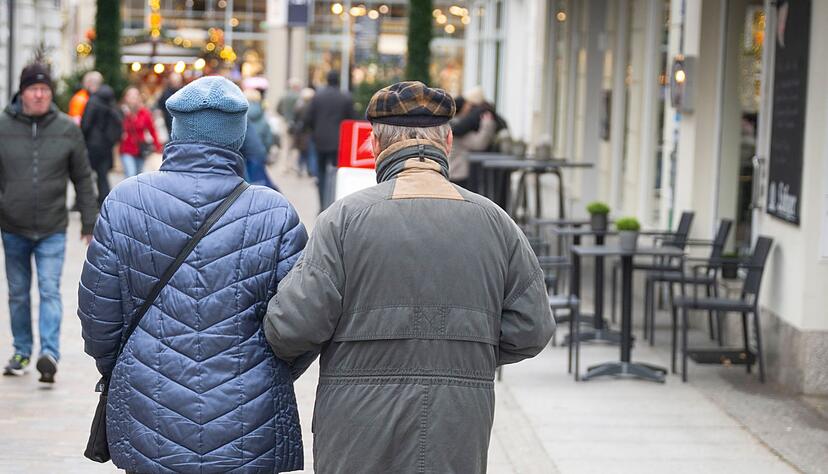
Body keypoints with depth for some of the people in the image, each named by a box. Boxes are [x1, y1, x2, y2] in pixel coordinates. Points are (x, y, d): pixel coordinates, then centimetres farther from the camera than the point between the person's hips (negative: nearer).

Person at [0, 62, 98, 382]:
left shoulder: (67, 129, -1)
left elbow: (83, 178, 6)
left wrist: (89, 222, 6)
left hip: (53, 229, -1)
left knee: (50, 290, -10)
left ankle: (50, 353, -16)